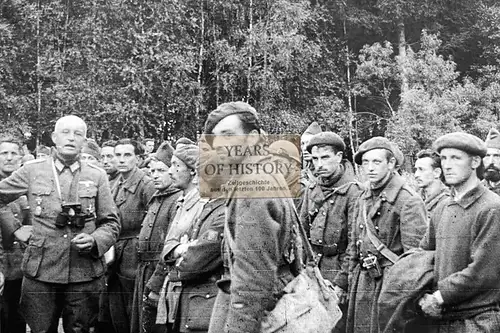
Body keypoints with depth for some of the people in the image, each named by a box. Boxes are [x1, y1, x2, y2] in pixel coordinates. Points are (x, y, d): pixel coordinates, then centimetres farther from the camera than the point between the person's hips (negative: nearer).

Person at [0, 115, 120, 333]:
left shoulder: (97, 176, 6)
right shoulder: (32, 171, 4)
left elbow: (111, 223, 6)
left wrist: (94, 241, -10)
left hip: (84, 273, 1)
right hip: (40, 272, 0)